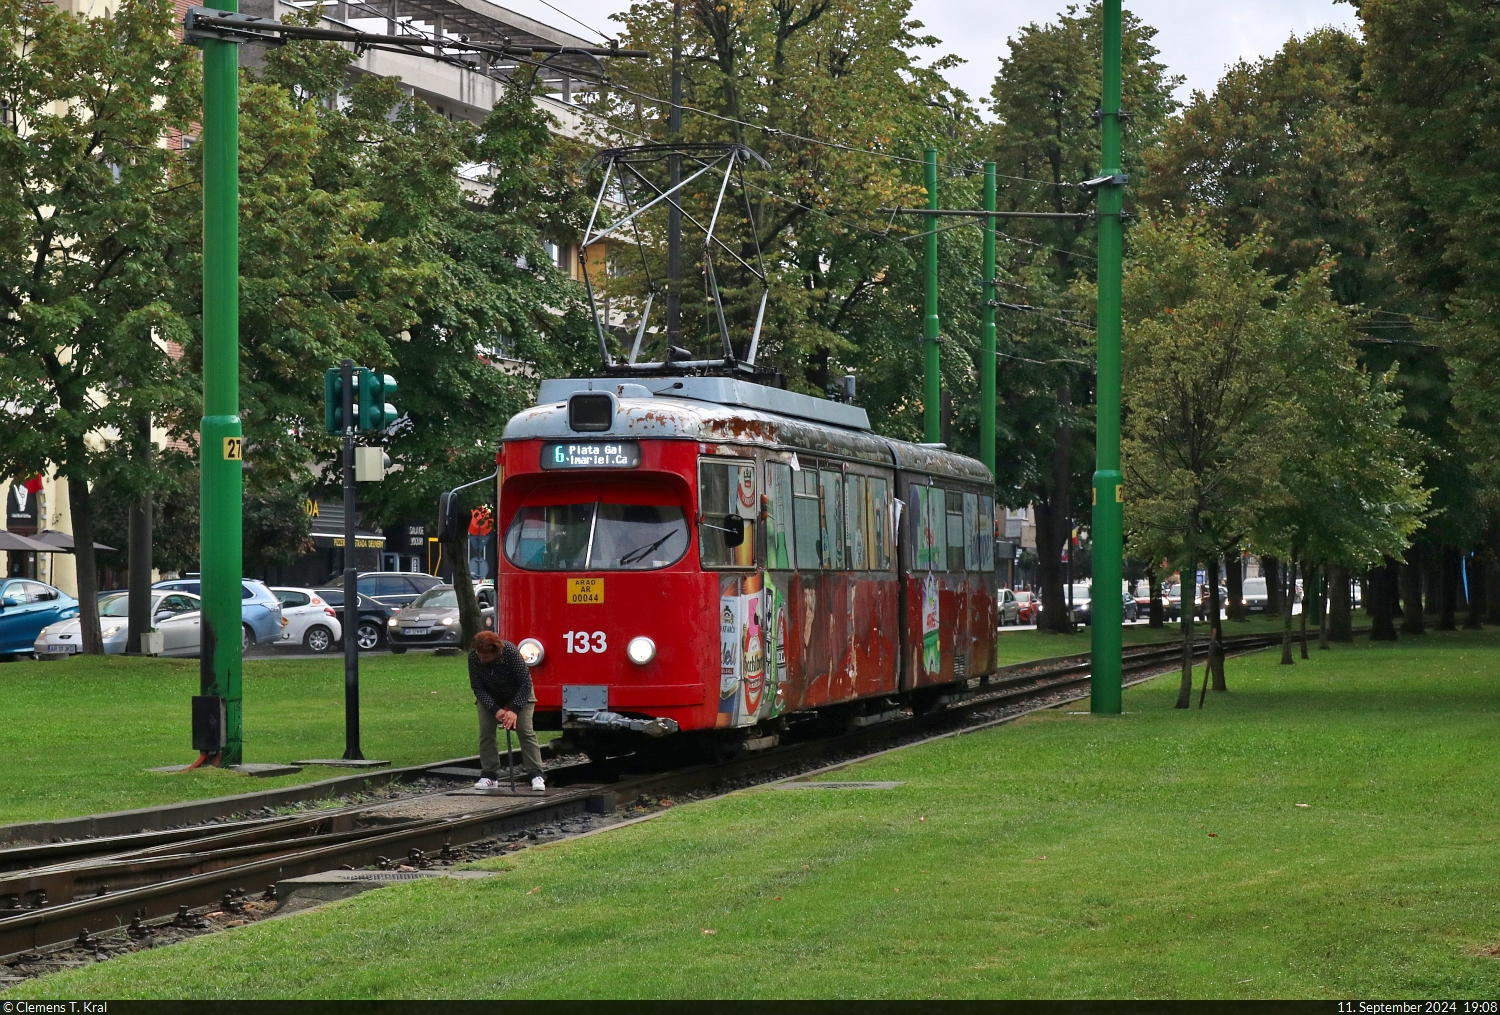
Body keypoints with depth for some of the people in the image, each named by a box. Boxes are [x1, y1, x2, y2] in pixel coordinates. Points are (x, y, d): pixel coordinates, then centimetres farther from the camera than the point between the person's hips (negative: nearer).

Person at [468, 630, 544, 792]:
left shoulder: (511, 652, -35)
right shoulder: (473, 656, -28)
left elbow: (525, 683, -29)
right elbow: (477, 687, -20)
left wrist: (514, 710, -36)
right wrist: (495, 710, -30)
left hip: (518, 694, -3)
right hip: (489, 697, 3)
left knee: (526, 731, -14)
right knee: (486, 733, -9)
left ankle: (536, 775, -15)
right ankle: (489, 776, -4)